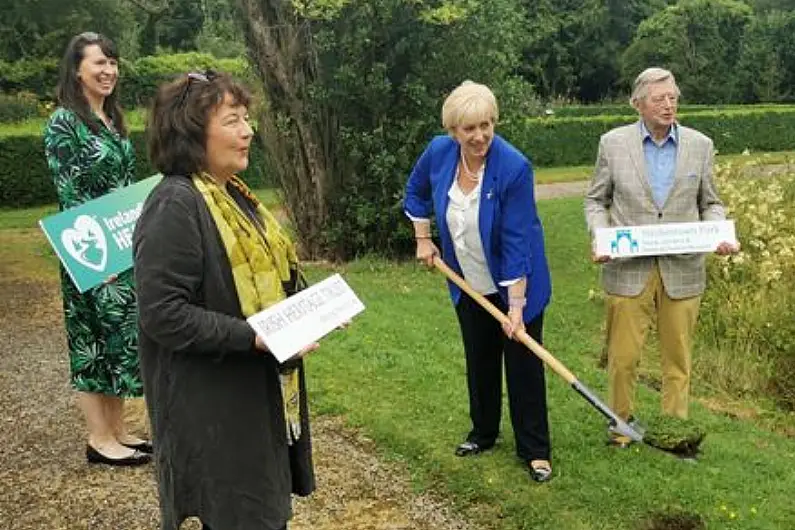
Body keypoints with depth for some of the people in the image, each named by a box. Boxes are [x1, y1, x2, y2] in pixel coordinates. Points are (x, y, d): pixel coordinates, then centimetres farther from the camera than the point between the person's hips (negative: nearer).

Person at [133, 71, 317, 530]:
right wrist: (251, 337, -27)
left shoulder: (234, 194, 9)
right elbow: (161, 313, -24)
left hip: (263, 393, 9)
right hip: (215, 410, -9)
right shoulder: (175, 205, -19)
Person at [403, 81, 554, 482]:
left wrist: (516, 305, -25)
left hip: (515, 283, -5)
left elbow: (516, 241, -26)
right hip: (469, 284, 5)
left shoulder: (514, 167, -27)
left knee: (522, 362, 3)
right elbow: (416, 191, 11)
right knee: (479, 359, 18)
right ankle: (483, 433, 36)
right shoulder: (439, 152, -12)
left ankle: (534, 450, 16)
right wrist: (423, 239, 7)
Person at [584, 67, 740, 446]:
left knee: (678, 359, 10)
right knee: (622, 358, 6)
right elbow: (595, 200, 7)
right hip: (627, 269, -1)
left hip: (682, 271, 1)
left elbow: (710, 204, 11)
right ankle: (621, 425, 26)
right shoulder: (613, 143, 0)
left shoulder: (700, 145, 4)